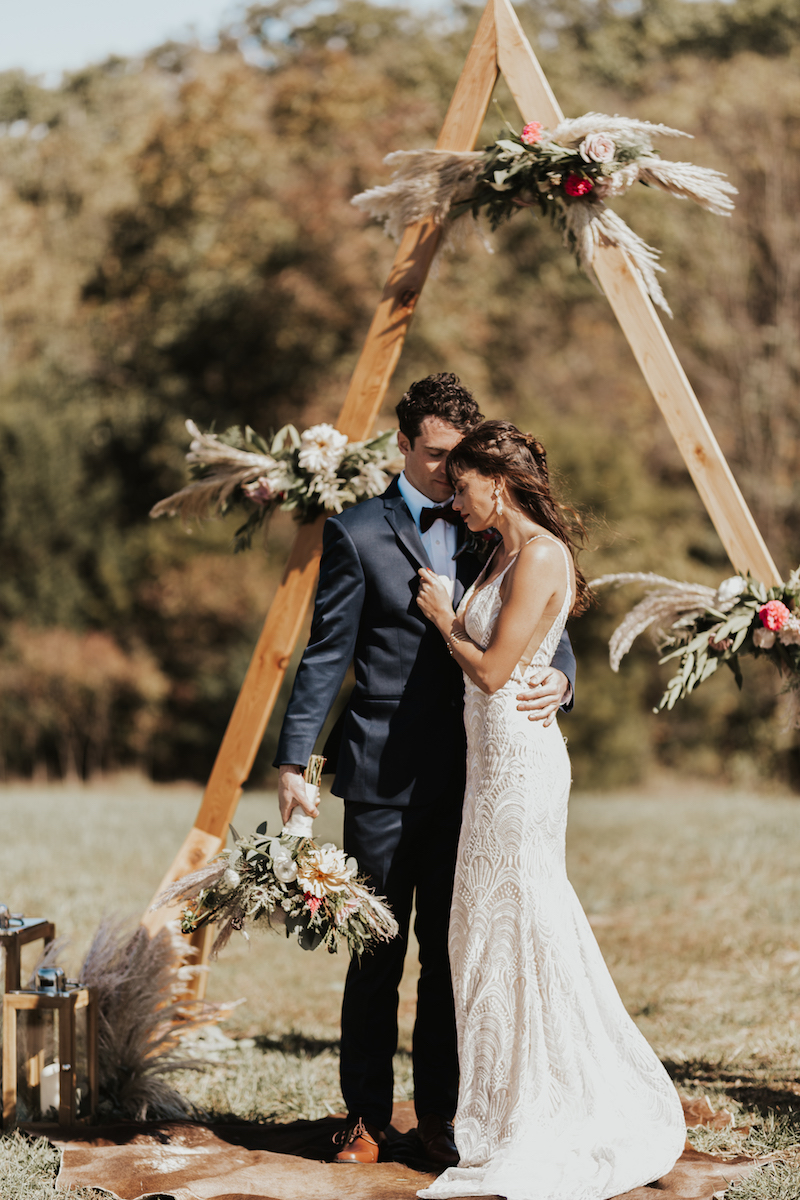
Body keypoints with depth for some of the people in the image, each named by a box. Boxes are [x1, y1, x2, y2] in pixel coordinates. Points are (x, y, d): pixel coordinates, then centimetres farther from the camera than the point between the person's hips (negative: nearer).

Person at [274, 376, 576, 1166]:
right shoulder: (357, 535, -2)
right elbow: (325, 656, -3)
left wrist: (558, 676, -14)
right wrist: (293, 762, -8)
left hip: (470, 772, 4)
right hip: (383, 774, -3)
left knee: (450, 950, 9)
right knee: (377, 953, 4)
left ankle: (439, 1114, 19)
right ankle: (366, 1116, 15)